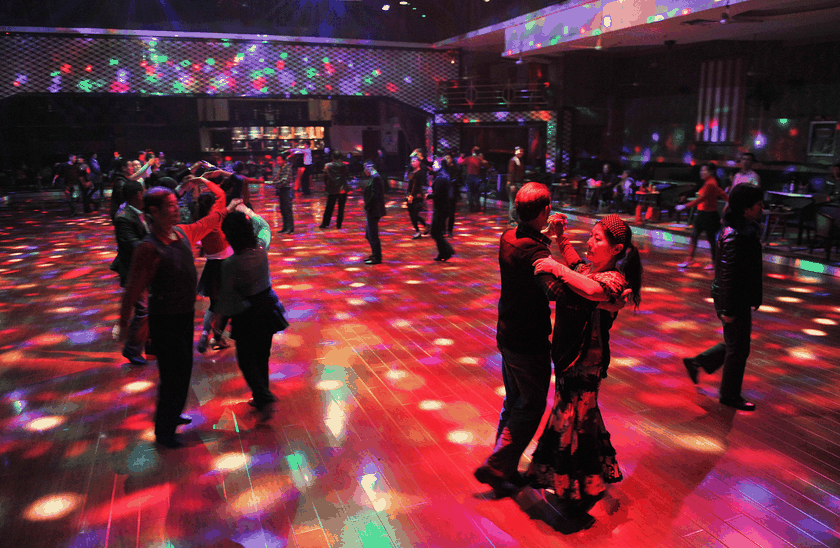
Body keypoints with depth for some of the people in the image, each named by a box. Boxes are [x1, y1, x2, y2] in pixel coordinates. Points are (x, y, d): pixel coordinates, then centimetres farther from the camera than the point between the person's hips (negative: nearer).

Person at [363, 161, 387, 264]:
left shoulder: (375, 179, -17)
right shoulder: (375, 178, 14)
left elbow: (374, 196, -24)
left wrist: (367, 207, -16)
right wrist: (367, 207, 15)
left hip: (373, 212, -10)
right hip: (372, 211, 10)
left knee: (372, 235, -4)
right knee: (370, 235, 18)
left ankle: (377, 258, 3)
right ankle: (375, 255, 28)